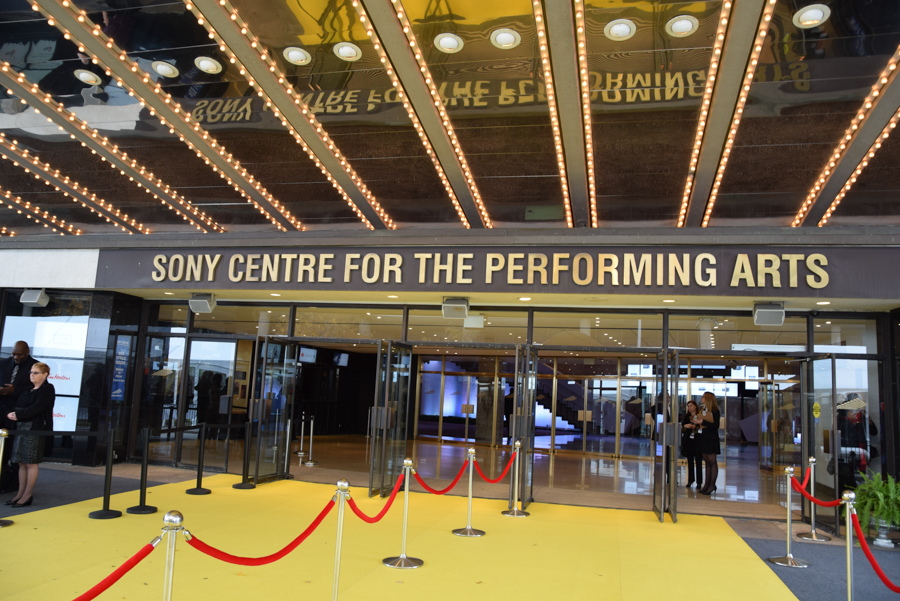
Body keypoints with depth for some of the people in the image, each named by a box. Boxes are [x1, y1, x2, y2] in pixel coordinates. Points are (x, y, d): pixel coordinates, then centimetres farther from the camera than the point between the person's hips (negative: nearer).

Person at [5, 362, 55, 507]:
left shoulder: (47, 389, -5)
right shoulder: (28, 390, 20)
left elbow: (36, 408, -14)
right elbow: (19, 406, 16)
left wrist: (18, 414, -13)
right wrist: (13, 413, -4)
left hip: (36, 429, -8)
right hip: (21, 428, 8)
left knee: (31, 463, -4)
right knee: (21, 462, 8)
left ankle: (28, 495, 2)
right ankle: (21, 493, 14)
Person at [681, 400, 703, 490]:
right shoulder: (686, 417, 13)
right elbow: (682, 428, 10)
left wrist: (695, 427, -19)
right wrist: (685, 426, -10)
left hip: (697, 440, -4)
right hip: (688, 441, 4)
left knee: (698, 461, -3)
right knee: (690, 461, 8)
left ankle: (699, 482, 1)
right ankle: (690, 481, 14)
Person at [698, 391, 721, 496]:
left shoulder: (714, 411, -9)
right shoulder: (702, 411, 12)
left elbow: (716, 425, -17)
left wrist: (703, 422, -19)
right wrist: (697, 422, -2)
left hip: (711, 438, -7)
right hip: (703, 437, 7)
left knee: (712, 461, -4)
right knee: (707, 462, 10)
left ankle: (712, 486, -2)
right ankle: (707, 484, 13)